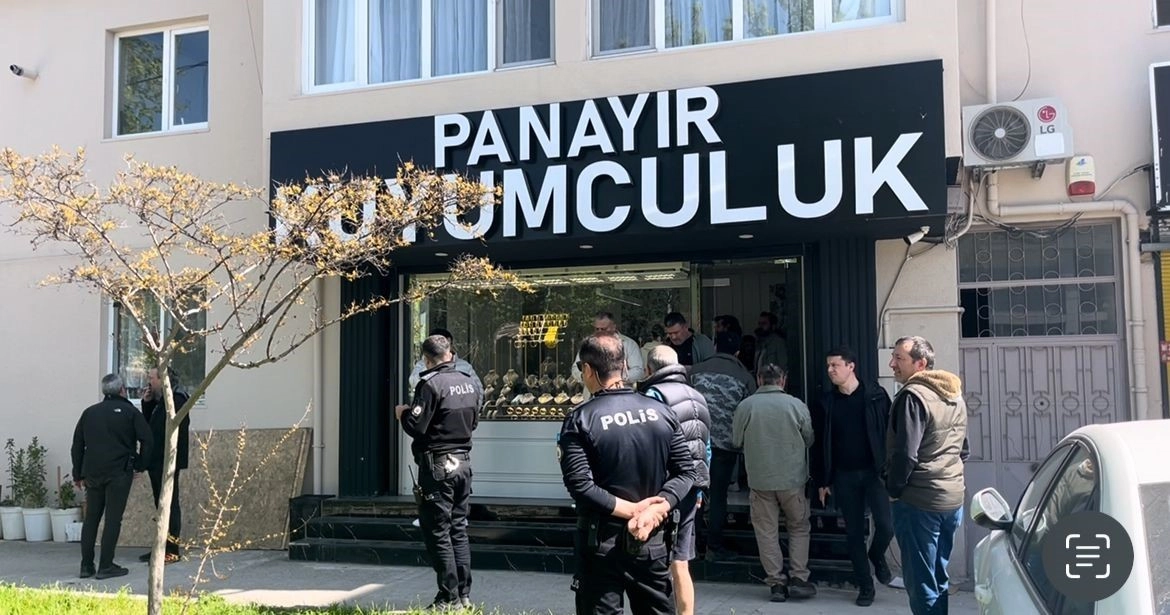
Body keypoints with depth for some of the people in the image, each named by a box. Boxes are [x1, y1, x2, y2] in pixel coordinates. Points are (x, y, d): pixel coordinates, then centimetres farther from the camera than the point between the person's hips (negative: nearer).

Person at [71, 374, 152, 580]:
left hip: (92, 472, 5)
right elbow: (147, 439, -7)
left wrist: (78, 474, 21)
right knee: (113, 519, -2)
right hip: (119, 472, -4)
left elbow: (77, 445, 16)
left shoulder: (89, 412, 15)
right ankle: (106, 567, -3)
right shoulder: (129, 411, 1)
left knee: (91, 518, 12)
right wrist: (140, 465, 4)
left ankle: (86, 566, 14)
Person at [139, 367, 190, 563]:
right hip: (157, 463, 10)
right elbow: (149, 425, 19)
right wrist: (147, 403, 8)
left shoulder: (176, 399, -13)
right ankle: (162, 547, 20)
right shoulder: (159, 401, 17)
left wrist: (173, 459, -23)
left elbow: (180, 430, -20)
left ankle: (172, 551, -2)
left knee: (170, 505, -6)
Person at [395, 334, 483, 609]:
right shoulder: (470, 383, 6)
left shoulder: (430, 384, -15)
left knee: (438, 532, 1)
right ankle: (464, 594, 17)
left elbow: (415, 427, -16)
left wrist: (402, 412, 3)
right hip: (463, 462, 7)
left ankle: (449, 597, 4)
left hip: (437, 465, -7)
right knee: (459, 529, 14)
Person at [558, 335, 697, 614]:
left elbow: (580, 485, -18)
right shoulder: (661, 411, 1)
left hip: (602, 541, -3)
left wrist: (632, 509, -14)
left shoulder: (580, 420, -10)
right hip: (653, 539, 3)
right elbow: (686, 471, -2)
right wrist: (655, 511, -12)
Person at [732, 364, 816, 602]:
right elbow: (810, 439, 4)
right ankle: (798, 578, 10)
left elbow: (736, 441, 2)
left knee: (767, 531, 9)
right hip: (792, 478, 0)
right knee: (799, 528, 16)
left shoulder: (746, 406, -7)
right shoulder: (796, 405, -7)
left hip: (760, 480, 0)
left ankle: (776, 583, 10)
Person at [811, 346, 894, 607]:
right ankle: (865, 586, 21)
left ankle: (877, 556, 23)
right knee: (854, 533, 7)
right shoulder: (825, 403, 4)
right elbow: (819, 444, 7)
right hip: (843, 477, 2)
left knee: (886, 526, -10)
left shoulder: (875, 395, -3)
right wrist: (822, 481, 5)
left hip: (874, 471, -2)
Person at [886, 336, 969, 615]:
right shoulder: (955, 396, 13)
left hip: (919, 501, -9)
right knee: (938, 579, 17)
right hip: (953, 498, 9)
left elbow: (906, 453, -21)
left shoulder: (913, 396, -16)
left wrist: (893, 488, -8)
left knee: (922, 583, -2)